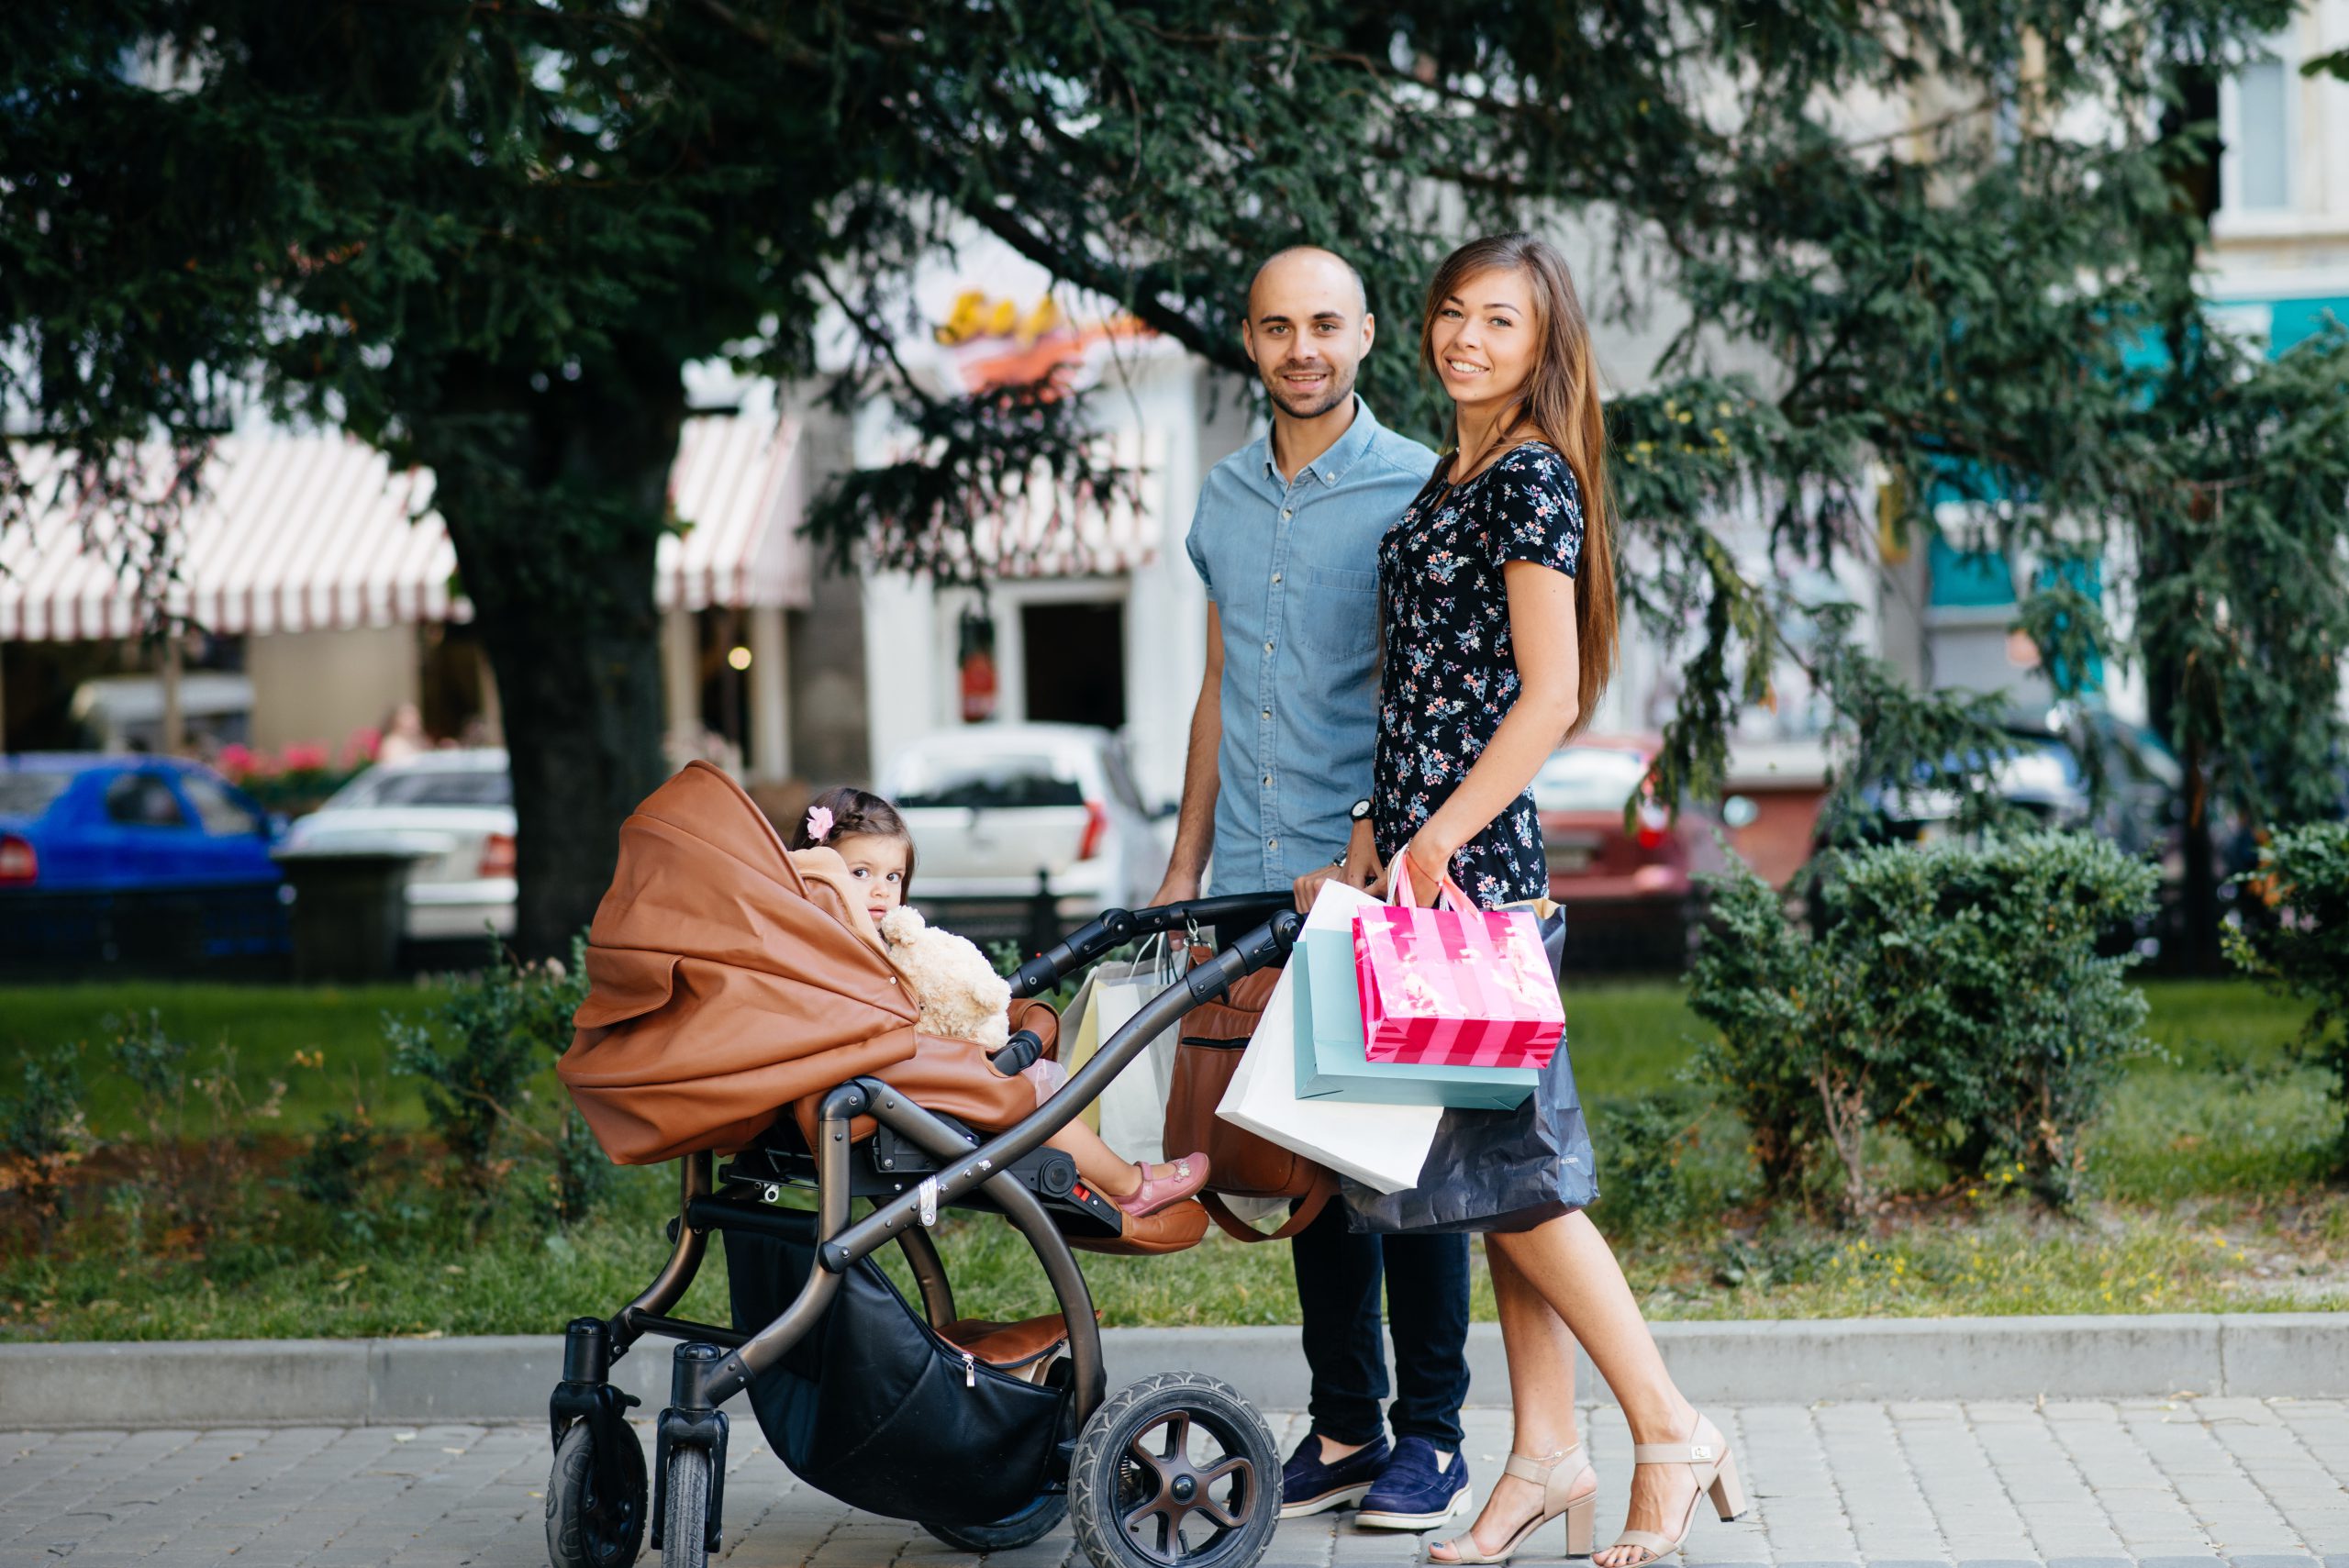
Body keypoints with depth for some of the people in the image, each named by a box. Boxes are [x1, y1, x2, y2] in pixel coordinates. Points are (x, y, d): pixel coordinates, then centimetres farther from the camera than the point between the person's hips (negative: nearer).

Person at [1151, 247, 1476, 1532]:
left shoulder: (1415, 490, -4)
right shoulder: (1225, 498, 15)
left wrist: (1364, 861, -18)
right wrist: (1185, 862, 16)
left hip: (1379, 884, -5)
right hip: (1260, 885, 5)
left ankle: (1429, 1431, 9)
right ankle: (1343, 1424, 16)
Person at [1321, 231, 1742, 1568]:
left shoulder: (1532, 477, -9)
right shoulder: (1452, 480, 18)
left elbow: (1547, 695, -16)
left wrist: (1437, 840, -19)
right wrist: (1384, 838, 18)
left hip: (1476, 856, -9)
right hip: (1430, 851, 9)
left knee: (1506, 1158, -8)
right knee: (1495, 1160, 9)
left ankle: (1672, 1429, 0)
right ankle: (1548, 1456, 14)